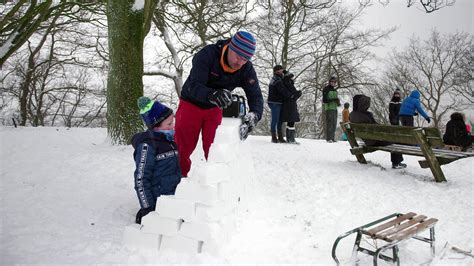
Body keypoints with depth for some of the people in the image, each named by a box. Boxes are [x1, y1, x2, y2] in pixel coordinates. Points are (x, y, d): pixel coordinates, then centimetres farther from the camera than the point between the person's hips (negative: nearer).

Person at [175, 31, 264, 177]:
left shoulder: (246, 69, -17)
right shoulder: (207, 54, -30)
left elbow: (255, 95, -20)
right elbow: (194, 86, -38)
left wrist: (254, 114, -43)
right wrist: (212, 94, -60)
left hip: (214, 109, 3)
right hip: (191, 104, -2)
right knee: (182, 148, 3)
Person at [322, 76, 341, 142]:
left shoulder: (335, 90, 18)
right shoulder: (326, 89, -5)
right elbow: (324, 100, -11)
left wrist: (338, 102, 1)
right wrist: (333, 100, -21)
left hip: (335, 108, 8)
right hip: (329, 108, -7)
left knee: (334, 124, 8)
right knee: (329, 123, -10)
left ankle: (332, 137, 14)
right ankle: (328, 138, -7)